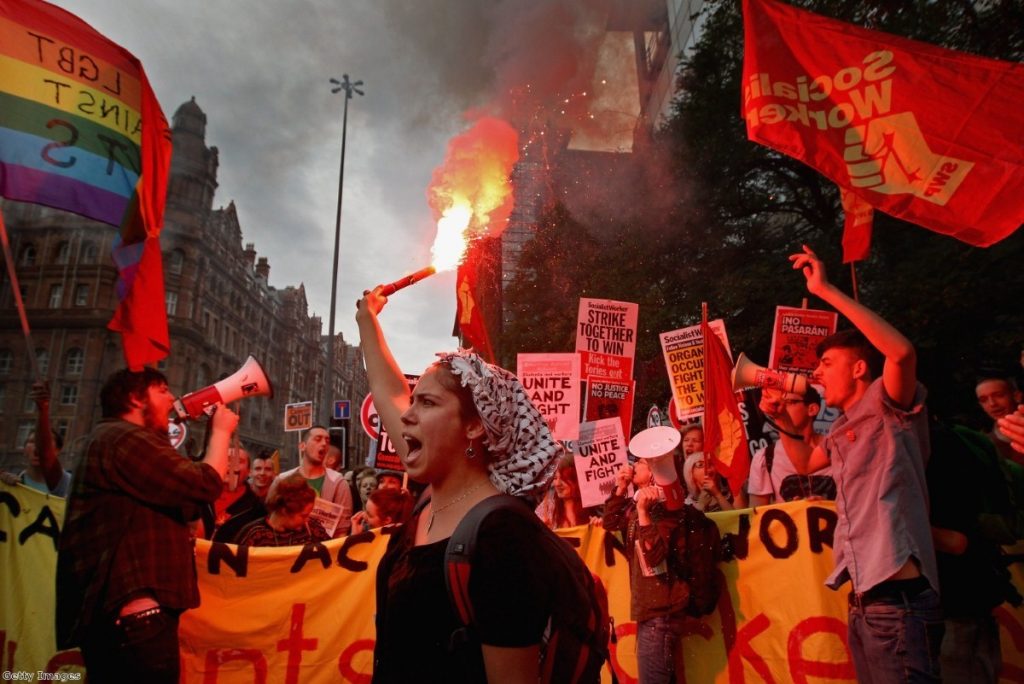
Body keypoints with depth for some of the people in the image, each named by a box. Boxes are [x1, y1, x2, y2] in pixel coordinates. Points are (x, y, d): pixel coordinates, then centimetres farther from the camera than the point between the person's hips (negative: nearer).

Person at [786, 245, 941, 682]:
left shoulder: (889, 410, -6)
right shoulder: (840, 432, 18)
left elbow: (902, 352, -26)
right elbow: (805, 463, 36)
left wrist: (826, 291, -21)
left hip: (898, 596, -9)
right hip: (862, 600, 9)